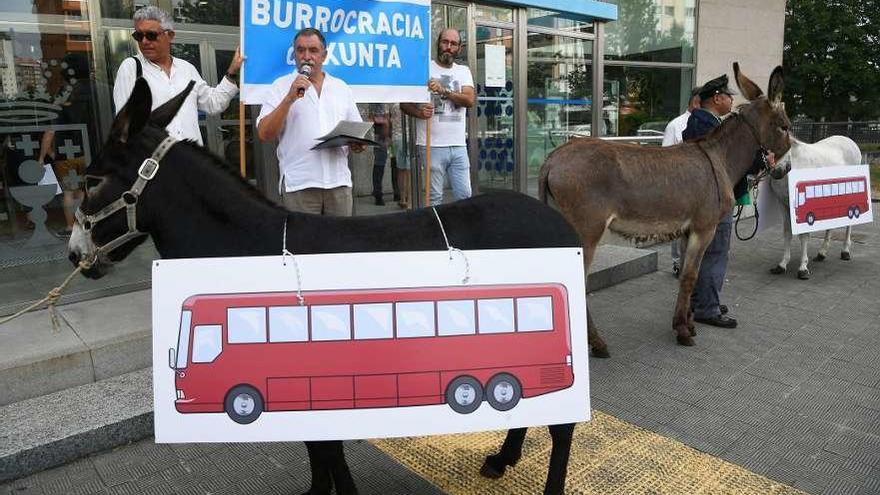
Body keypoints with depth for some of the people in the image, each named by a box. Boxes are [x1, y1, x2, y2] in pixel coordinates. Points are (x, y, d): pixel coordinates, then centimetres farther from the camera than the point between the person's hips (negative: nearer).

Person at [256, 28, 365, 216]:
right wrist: (290, 98, -14)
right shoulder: (281, 86, 5)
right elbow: (264, 134, -5)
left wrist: (357, 143, -4)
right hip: (299, 184, -3)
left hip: (339, 181, 3)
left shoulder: (341, 87, 15)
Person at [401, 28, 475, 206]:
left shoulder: (464, 71, 12)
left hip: (459, 146, 4)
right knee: (434, 198, 1)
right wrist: (419, 112, -19)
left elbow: (470, 100, -5)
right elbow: (404, 102, 1)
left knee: (465, 196, 7)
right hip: (432, 146, -3)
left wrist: (443, 90, -18)